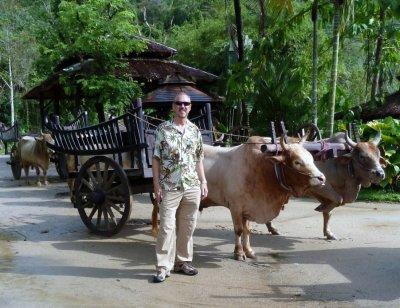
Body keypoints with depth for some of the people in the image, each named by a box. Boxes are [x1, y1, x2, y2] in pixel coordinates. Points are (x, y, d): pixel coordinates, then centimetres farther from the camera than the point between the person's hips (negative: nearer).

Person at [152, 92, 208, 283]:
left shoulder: (195, 130, 10)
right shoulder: (163, 129, -2)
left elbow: (198, 160, 14)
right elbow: (156, 159, -3)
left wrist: (203, 183, 8)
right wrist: (157, 186, -8)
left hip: (192, 188, 4)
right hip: (169, 188, -4)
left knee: (187, 227, 11)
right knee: (167, 227, -3)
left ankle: (183, 261, 24)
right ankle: (163, 267, 3)